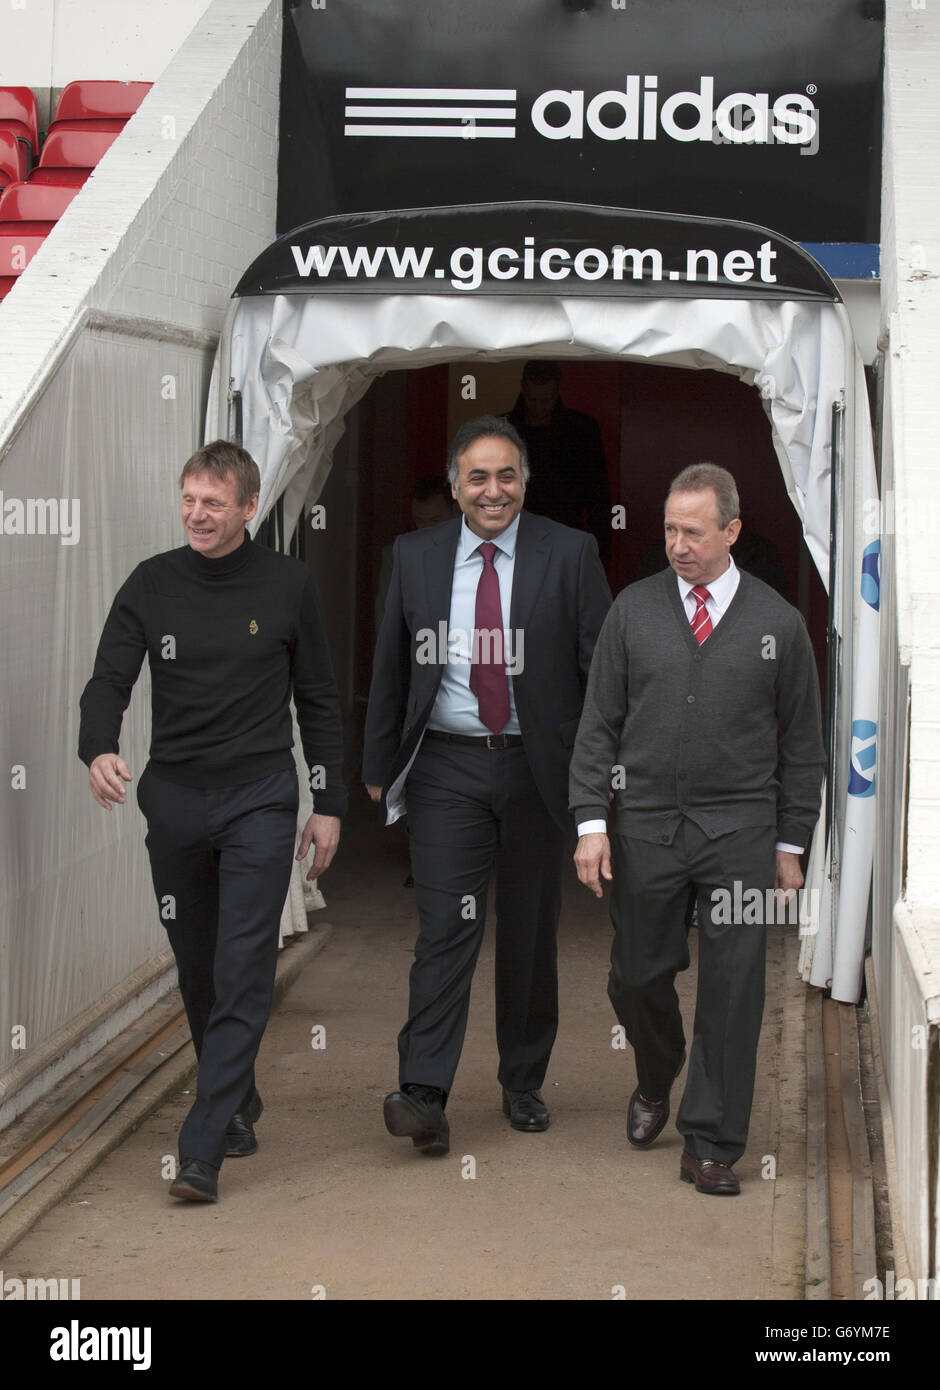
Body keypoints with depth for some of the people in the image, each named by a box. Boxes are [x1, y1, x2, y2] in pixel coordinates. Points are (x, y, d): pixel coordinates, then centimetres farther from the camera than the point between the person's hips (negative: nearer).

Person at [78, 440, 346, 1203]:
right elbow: (109, 681, -2)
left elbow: (319, 701, 7)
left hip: (259, 799, -2)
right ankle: (237, 1104, 35)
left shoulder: (288, 583, 0)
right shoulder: (152, 584, 3)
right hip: (175, 798, 3)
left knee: (243, 973, -11)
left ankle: (202, 1151, -12)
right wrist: (99, 750, -24)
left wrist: (329, 804, 4)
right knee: (199, 970, 13)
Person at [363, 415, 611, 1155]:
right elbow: (391, 669, 10)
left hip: (537, 766, 0)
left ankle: (524, 1084, 25)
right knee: (445, 927, -9)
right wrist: (380, 764, 10)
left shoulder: (570, 554, -2)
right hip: (448, 768, 0)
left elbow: (603, 666, -1)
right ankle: (425, 1096, -13)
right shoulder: (415, 556, 4)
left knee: (531, 932, 10)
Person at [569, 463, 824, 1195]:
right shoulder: (633, 610, 4)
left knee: (732, 990, -1)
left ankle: (712, 1145, 11)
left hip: (740, 832, -1)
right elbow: (598, 723, 5)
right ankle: (656, 1079, 39)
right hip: (644, 826, 1)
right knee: (637, 977, 7)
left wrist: (792, 845, 5)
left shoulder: (778, 623, 2)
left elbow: (802, 743, 7)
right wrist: (591, 821, -4)